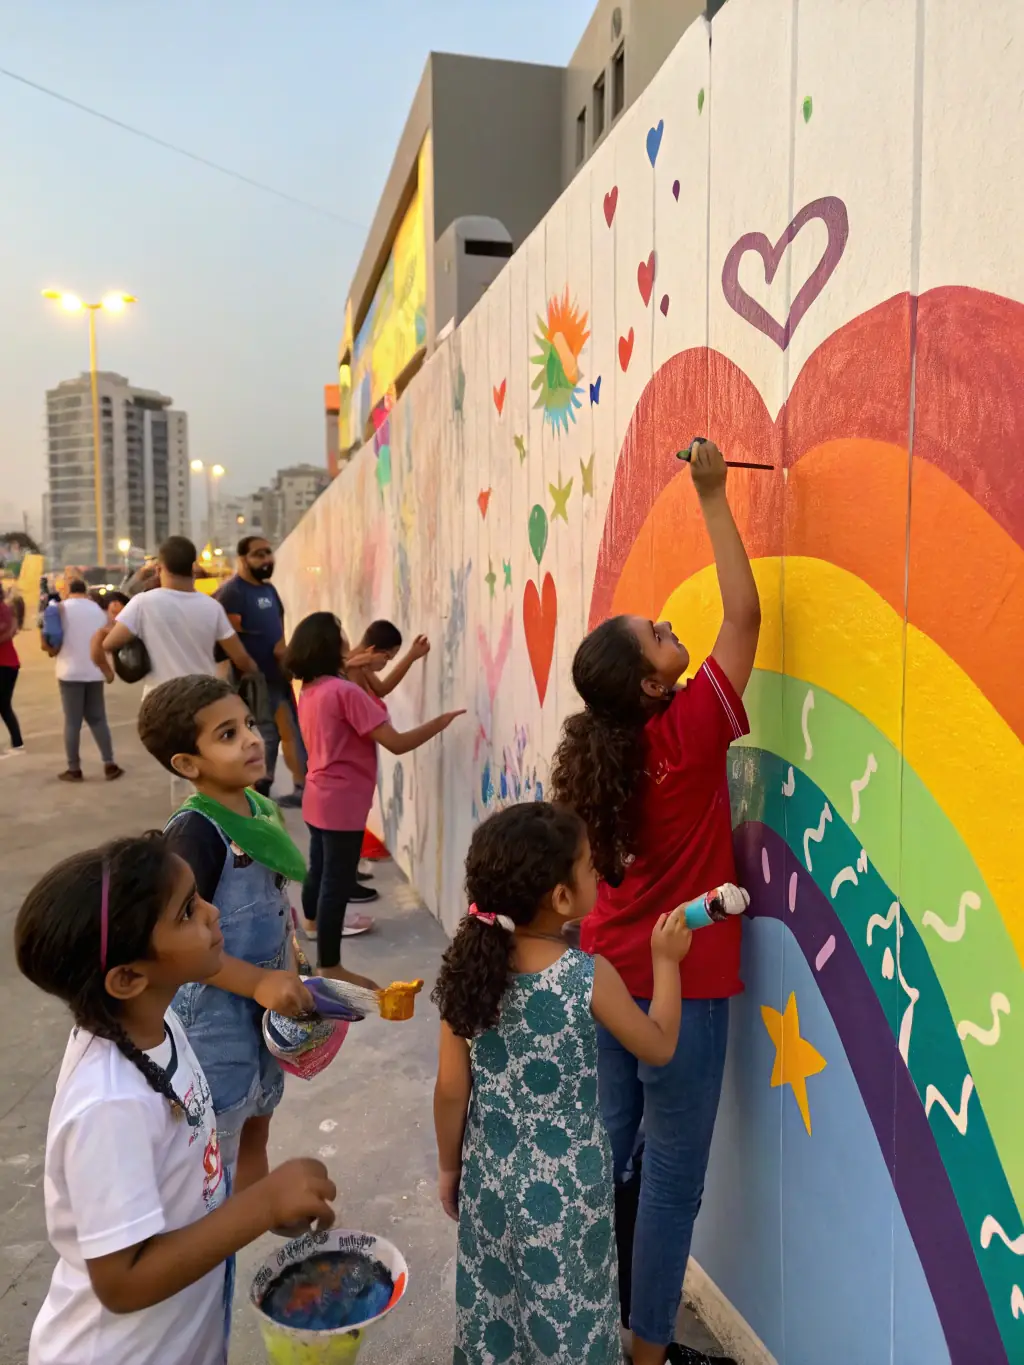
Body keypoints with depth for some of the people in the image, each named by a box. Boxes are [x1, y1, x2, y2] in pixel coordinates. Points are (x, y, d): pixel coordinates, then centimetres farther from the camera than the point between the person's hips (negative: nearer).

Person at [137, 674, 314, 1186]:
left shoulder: (261, 807, 0)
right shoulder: (195, 831, -25)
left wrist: (279, 980, 9)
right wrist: (257, 982, -28)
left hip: (263, 1010, 8)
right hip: (213, 1018, -8)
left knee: (253, 1130, 25)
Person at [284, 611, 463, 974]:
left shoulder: (310, 690, 4)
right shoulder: (345, 692, -23)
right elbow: (396, 743, -24)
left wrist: (349, 670, 15)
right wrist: (439, 722, -12)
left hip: (319, 797, 9)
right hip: (342, 803, -9)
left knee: (319, 867, 29)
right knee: (337, 881, 0)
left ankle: (313, 920, 53)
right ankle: (330, 968, 8)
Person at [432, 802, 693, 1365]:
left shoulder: (471, 967, -15)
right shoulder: (590, 976, -23)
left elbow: (451, 1088, -6)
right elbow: (659, 1047, -7)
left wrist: (449, 1166, 9)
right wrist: (665, 960, 2)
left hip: (491, 1173, 3)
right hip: (568, 1181, -3)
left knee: (492, 1305, 22)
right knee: (566, 1309, 19)